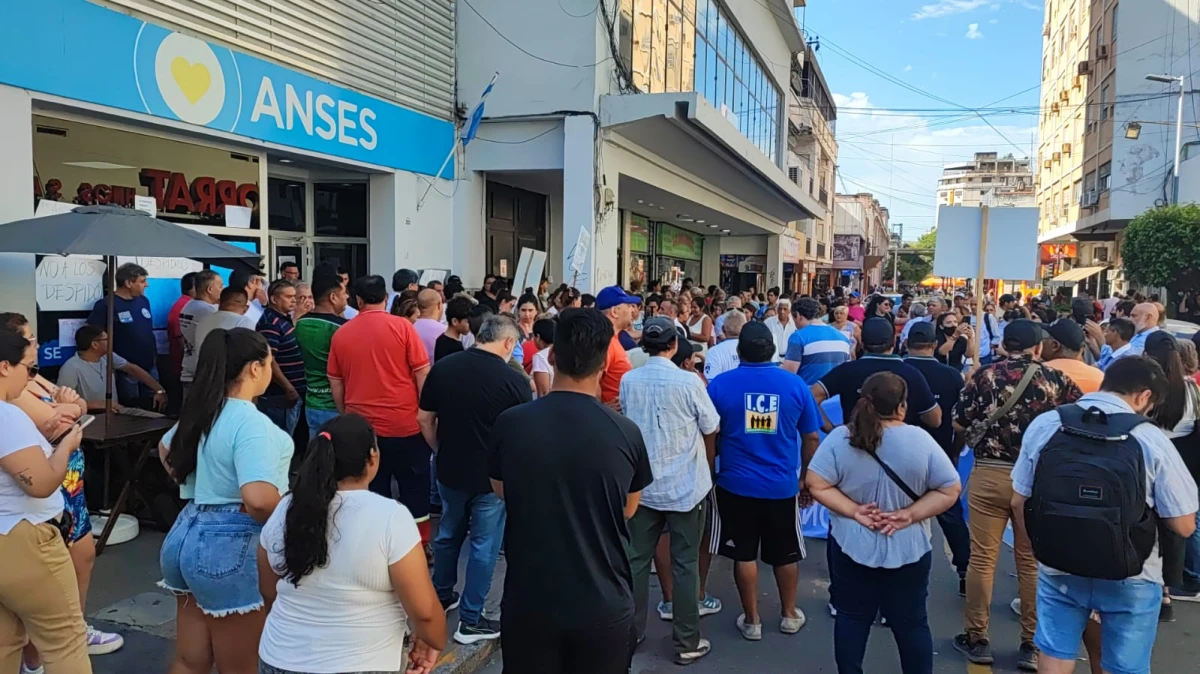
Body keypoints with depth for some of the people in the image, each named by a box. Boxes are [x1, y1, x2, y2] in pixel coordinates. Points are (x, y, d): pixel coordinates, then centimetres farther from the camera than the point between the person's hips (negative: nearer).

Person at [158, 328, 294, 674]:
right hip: (231, 547, -9)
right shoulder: (251, 423, -22)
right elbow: (258, 498, -35)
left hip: (189, 534, 9)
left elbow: (166, 450, 27)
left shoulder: (202, 412, 6)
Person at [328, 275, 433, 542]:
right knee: (414, 490, 10)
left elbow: (336, 384, 8)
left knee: (373, 493, 12)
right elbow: (423, 374, -7)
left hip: (362, 427, 3)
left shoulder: (341, 333, 2)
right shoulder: (401, 326, -6)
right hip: (405, 423, -2)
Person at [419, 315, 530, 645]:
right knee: (484, 546, 8)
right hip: (493, 476, -4)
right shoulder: (513, 380, -16)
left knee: (448, 534, 24)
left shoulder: (442, 367, -5)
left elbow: (424, 419, 2)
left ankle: (441, 597, 39)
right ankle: (471, 620, 17)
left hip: (450, 470, 5)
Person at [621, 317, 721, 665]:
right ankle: (687, 642, 15)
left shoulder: (628, 381, -4)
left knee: (637, 559, 14)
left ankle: (632, 630, 25)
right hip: (686, 486, -3)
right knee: (685, 564, 6)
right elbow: (710, 431, -4)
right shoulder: (689, 382, -15)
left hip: (642, 484, 3)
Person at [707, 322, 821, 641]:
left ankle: (752, 621, 22)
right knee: (785, 554, 18)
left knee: (744, 554, 11)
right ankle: (790, 615, 32)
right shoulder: (796, 384, -7)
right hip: (783, 484, 1)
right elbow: (811, 438, 1)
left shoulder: (720, 384, -10)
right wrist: (805, 477, 13)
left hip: (735, 483, -1)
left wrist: (711, 472, 15)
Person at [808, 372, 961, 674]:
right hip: (908, 549, 0)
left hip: (851, 546, 1)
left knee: (851, 618, 16)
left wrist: (853, 511, -11)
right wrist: (909, 515, -9)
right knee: (911, 622, 15)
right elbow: (950, 490, -8)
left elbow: (817, 485, -12)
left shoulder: (839, 438, -11)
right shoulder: (920, 439, -12)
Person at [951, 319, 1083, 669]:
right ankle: (1031, 645, 19)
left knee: (982, 558, 7)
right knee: (1032, 563, 12)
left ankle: (976, 639, 15)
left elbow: (959, 424, -3)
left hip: (988, 475, -1)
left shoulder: (985, 375, -4)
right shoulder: (1055, 379, -1)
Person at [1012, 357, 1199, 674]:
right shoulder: (1151, 439, -15)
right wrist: (1150, 505, 11)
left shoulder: (1044, 425, -7)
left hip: (1058, 571, 2)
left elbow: (1019, 502, 0)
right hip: (1129, 580, -1)